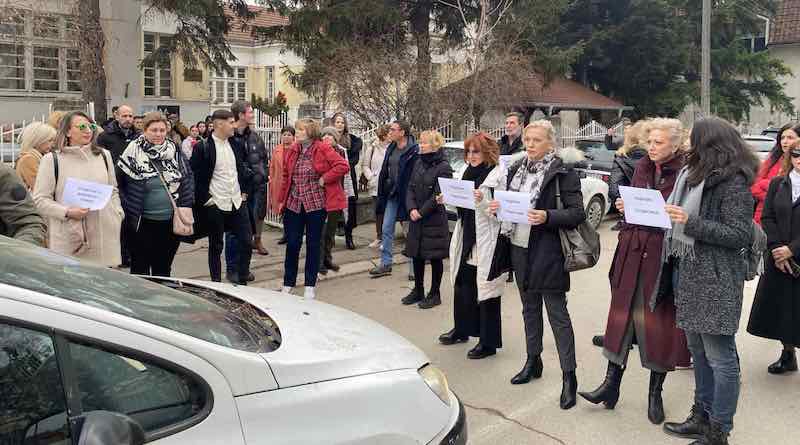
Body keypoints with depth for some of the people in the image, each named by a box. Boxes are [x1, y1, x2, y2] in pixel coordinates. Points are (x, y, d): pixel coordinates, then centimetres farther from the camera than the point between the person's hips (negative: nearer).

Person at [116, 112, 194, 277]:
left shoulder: (175, 152, 3)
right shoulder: (133, 153, -7)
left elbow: (188, 179, 13)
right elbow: (117, 182, -2)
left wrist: (185, 205, 5)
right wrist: (128, 208, -5)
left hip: (171, 222, 3)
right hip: (142, 223, -3)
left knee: (163, 269, 15)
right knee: (140, 269, 8)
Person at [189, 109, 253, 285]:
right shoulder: (203, 148, -10)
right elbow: (196, 177, -9)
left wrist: (244, 192, 12)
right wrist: (205, 199, -10)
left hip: (237, 202, 5)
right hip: (215, 205, -5)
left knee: (247, 242, 4)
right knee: (216, 247, 7)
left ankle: (242, 281, 17)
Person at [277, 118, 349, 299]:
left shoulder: (323, 149, -9)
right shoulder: (292, 150, 7)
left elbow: (343, 166, -16)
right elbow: (286, 177, 13)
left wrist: (324, 179, -15)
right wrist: (282, 200, 11)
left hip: (315, 204, -4)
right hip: (293, 204, 4)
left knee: (313, 244, 6)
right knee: (292, 243, 6)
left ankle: (310, 286, 16)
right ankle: (288, 283, 19)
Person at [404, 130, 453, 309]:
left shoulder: (443, 167, -10)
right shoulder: (419, 163, 10)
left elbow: (438, 195, -15)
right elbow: (411, 188, 8)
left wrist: (422, 212, -14)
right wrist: (412, 209, -7)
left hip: (434, 219, -7)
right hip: (416, 219, 7)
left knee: (435, 257, 3)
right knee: (416, 255, 13)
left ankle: (435, 294, 14)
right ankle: (418, 291, 26)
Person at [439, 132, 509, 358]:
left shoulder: (498, 175, -11)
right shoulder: (469, 172, 13)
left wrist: (483, 201, -32)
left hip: (486, 244, -8)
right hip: (466, 240, 8)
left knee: (486, 291, 0)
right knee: (462, 286, 17)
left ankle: (489, 342, 11)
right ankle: (461, 329, 35)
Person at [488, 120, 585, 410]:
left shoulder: (562, 172, -10)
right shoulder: (517, 170, 10)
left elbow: (578, 213, -14)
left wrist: (547, 217, -28)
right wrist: (499, 208, -1)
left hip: (548, 253, -7)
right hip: (521, 248, 7)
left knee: (558, 314, -2)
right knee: (530, 309, 18)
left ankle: (569, 375, 6)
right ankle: (533, 362, 33)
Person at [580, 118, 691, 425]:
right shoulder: (642, 168, 9)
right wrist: (624, 206, 1)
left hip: (663, 256, -5)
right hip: (633, 251, 5)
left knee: (659, 323, 5)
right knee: (623, 316, 8)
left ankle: (655, 392, 21)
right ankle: (612, 383, 18)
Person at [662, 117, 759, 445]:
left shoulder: (733, 182, -12)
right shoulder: (697, 176, 12)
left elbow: (741, 235, -16)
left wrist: (691, 222, -21)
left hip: (716, 281, -9)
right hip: (689, 272, 9)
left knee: (719, 356, 0)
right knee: (697, 349, 16)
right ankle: (702, 417, 29)